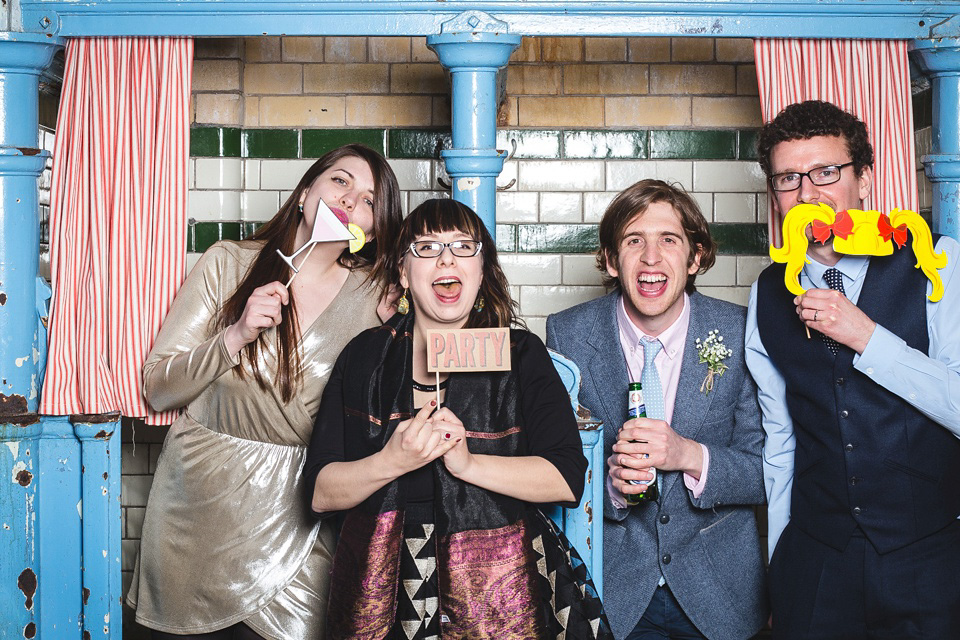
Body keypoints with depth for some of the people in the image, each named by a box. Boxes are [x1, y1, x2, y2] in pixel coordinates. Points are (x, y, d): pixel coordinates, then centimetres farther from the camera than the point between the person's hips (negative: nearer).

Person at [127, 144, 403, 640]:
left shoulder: (374, 298, -1)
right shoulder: (228, 263, -1)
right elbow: (158, 389, -4)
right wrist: (237, 336, -16)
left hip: (292, 519, 0)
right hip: (197, 506, 0)